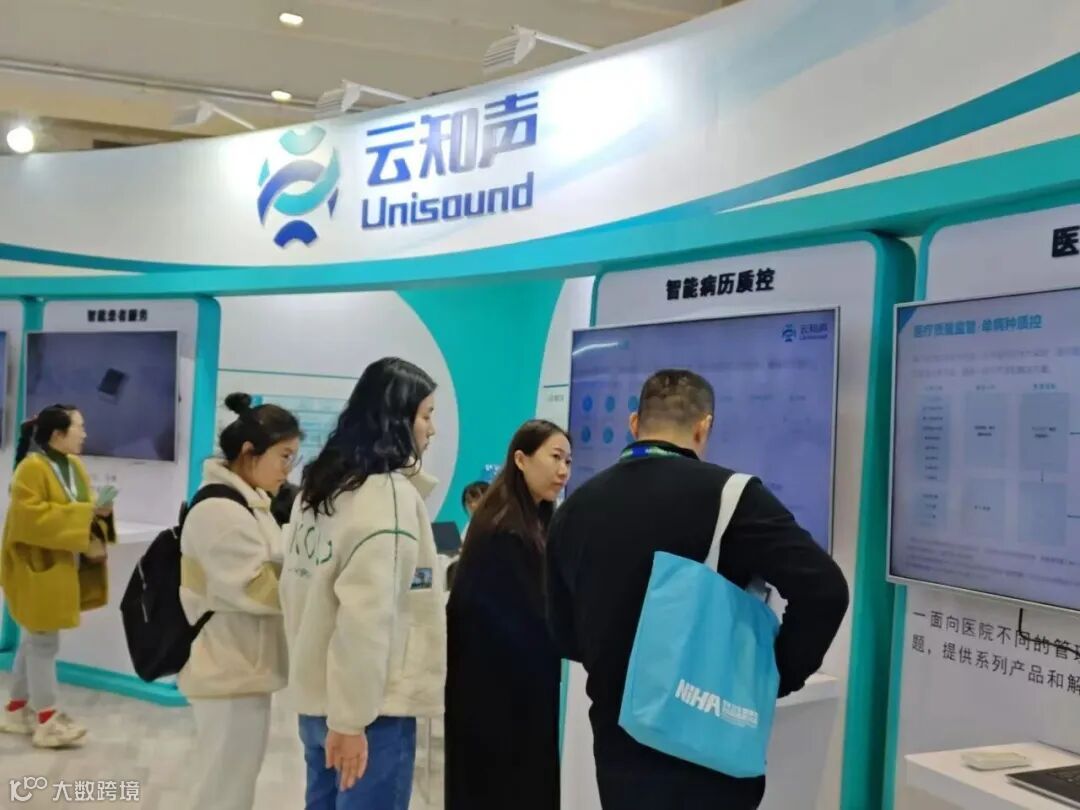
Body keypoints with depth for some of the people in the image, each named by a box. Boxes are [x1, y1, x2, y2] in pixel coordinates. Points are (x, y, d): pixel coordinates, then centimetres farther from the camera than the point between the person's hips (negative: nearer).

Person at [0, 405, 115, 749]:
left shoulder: (74, 466, 8)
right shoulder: (32, 469, -18)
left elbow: (81, 510, 14)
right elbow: (30, 517, -26)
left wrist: (94, 536, -7)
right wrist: (84, 512, -27)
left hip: (63, 568, 9)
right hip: (37, 568, -9)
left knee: (34, 640, 17)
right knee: (43, 642, -3)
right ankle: (47, 720, 5)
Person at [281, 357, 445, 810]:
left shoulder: (320, 486, 9)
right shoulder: (391, 492, -16)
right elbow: (366, 613, -22)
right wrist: (351, 718, -19)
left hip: (316, 694, 8)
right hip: (371, 705, -8)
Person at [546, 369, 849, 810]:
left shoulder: (576, 506, 2)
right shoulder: (725, 493, -14)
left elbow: (563, 632, 10)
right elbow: (824, 588, -20)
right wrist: (780, 675, -7)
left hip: (619, 741, 5)